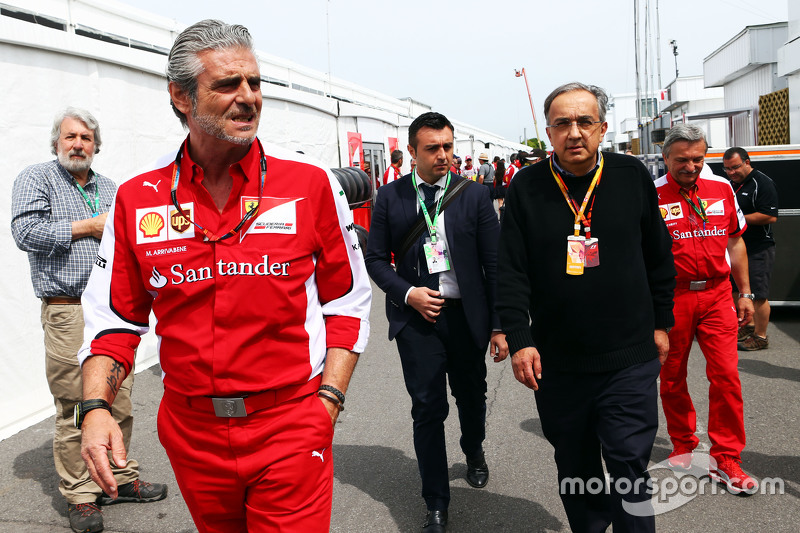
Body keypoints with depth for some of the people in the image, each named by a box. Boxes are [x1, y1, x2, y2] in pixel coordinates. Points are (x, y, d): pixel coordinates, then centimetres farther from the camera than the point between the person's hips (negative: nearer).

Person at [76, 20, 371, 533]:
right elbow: (115, 318, 6)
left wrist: (328, 399, -7)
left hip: (290, 426, -3)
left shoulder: (310, 182, -6)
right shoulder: (137, 199, 0)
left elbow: (347, 299, 0)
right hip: (191, 431, 3)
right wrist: (96, 407, -7)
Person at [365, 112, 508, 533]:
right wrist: (408, 293, -12)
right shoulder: (390, 197, 1)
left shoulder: (475, 195, 0)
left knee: (471, 396, 17)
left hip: (467, 315, 1)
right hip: (416, 314, -1)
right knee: (428, 408, -1)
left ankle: (474, 452, 51)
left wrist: (500, 325, -3)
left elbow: (494, 263, 0)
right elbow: (376, 259, 4)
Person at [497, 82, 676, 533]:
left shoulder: (633, 177, 1)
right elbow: (511, 271, -3)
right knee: (575, 466, 15)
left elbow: (659, 257, 10)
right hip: (556, 361, 1)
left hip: (630, 357, 0)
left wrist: (661, 322, 11)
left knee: (629, 466, 0)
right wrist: (519, 339, -10)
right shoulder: (526, 188, -2)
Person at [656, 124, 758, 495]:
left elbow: (735, 241, 14)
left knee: (726, 375, -2)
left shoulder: (722, 189, 6)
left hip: (717, 294, 2)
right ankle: (684, 446, 30)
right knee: (672, 379, 10)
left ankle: (725, 459, 11)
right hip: (671, 297, -2)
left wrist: (745, 293, 12)